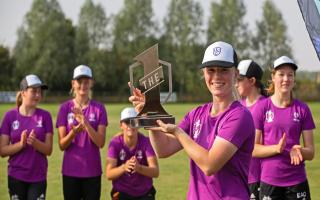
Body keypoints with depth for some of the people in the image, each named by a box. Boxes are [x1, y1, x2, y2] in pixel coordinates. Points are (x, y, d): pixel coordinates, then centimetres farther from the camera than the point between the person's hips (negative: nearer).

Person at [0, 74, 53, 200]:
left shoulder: (45, 116, -2)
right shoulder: (10, 116, -3)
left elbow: (48, 150, -3)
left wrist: (35, 142, -23)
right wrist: (21, 144, -21)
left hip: (38, 177, 0)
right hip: (16, 177, 0)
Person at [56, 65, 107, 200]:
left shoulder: (99, 108, 0)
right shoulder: (65, 108, 0)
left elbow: (101, 142, -8)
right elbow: (62, 145, -3)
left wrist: (86, 123, -22)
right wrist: (73, 132, -23)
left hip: (92, 171, 0)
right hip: (70, 171, 0)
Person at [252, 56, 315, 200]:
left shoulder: (302, 109, 2)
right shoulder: (262, 107, -2)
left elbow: (311, 153, 3)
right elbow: (253, 149, -2)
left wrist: (298, 150, -18)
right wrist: (276, 148, -19)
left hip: (297, 182, 1)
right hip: (269, 182, -1)